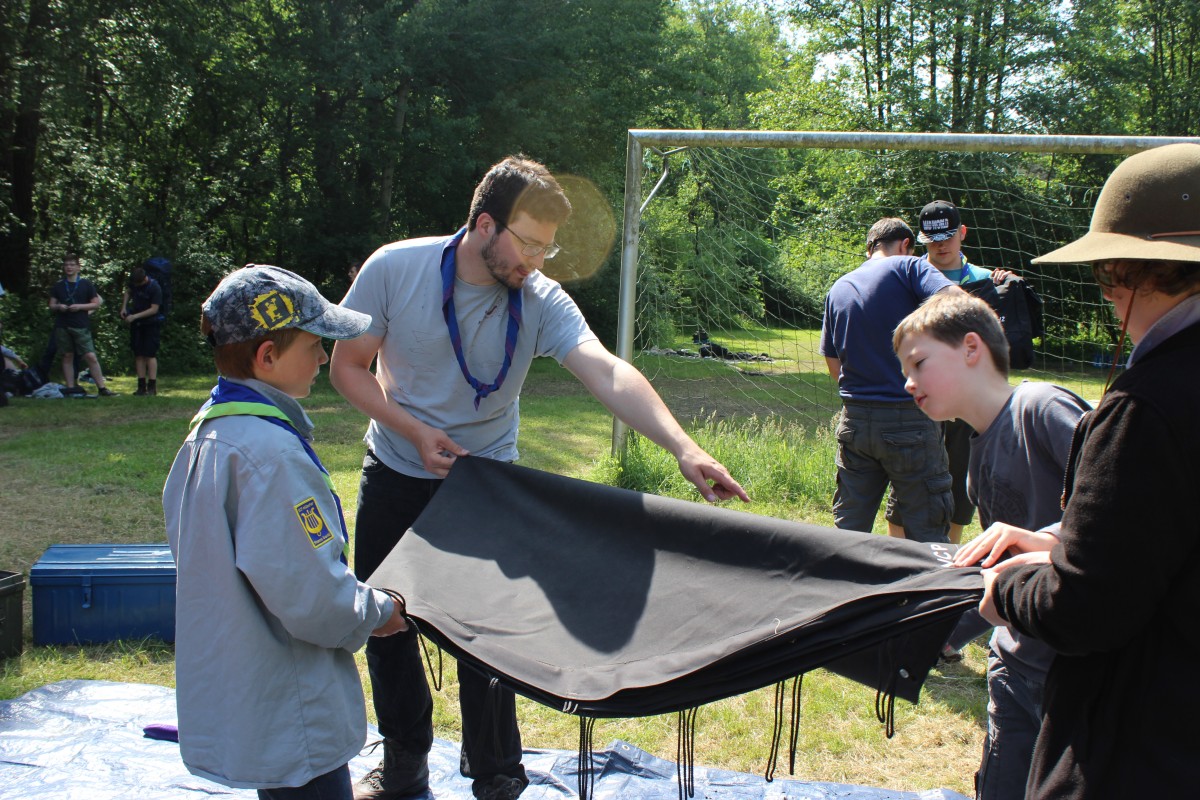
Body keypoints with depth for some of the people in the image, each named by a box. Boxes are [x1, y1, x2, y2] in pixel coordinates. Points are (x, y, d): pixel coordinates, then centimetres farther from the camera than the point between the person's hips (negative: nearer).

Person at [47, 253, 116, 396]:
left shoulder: (86, 284, 5)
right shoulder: (58, 286, 12)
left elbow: (96, 304, 3)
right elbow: (51, 305, 15)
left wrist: (80, 306, -11)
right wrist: (58, 307, -8)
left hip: (81, 326, -3)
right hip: (62, 326, 3)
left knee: (91, 356, -10)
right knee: (68, 356, 7)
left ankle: (102, 388, -9)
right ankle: (70, 387, 13)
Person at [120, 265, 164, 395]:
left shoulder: (155, 288, -19)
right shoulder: (133, 282, 0)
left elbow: (154, 309, -19)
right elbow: (128, 292, 19)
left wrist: (134, 316, -21)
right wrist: (124, 307, 3)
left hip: (151, 324, -6)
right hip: (136, 323, 6)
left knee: (150, 354, -9)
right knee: (139, 355, 5)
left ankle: (152, 386, -8)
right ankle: (141, 386, 9)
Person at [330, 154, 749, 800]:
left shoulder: (542, 300, -19)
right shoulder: (394, 269, -17)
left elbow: (609, 374, -34)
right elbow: (347, 367, -8)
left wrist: (683, 448, -49)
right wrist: (415, 432, -22)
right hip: (395, 476, 2)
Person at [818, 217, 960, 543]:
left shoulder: (838, 289, 14)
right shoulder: (907, 267, -2)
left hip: (855, 420, 5)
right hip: (909, 420, -5)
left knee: (848, 530, 14)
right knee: (926, 534, 3)